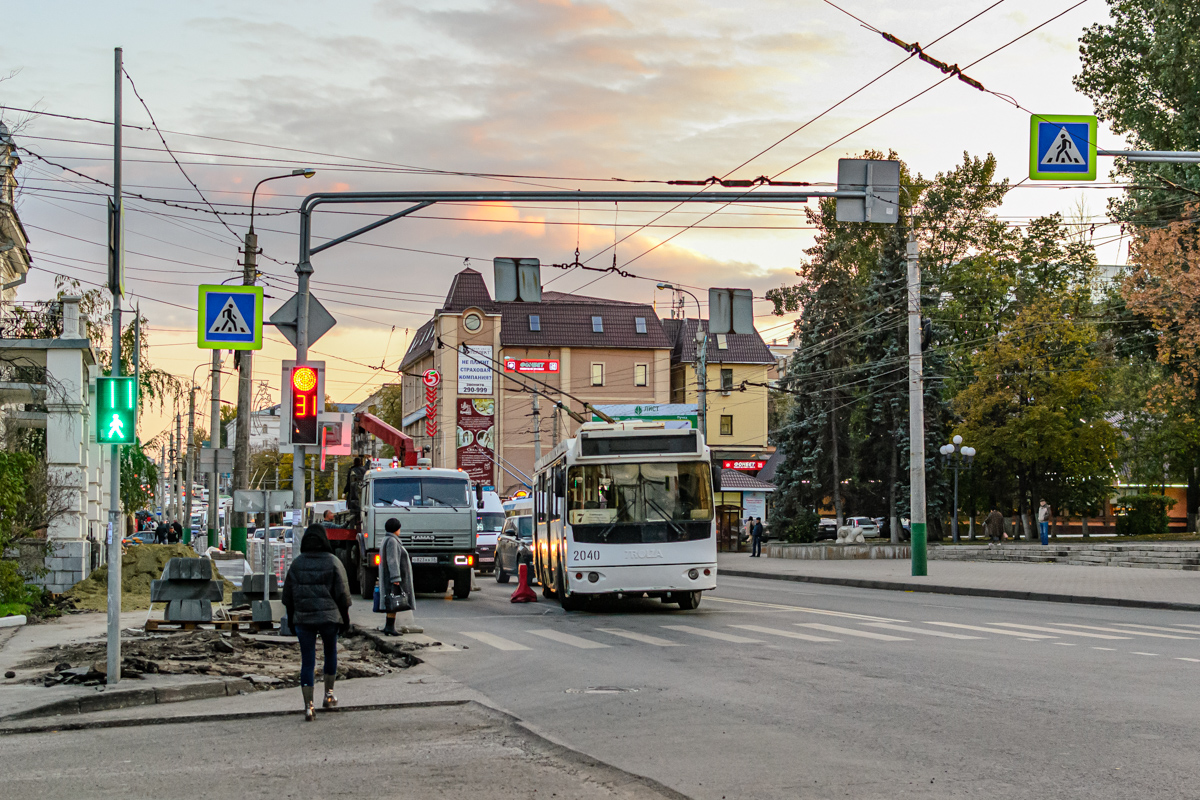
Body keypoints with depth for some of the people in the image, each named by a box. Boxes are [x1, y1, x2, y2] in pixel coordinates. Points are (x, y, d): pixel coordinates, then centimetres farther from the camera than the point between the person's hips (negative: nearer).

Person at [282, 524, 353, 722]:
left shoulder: (296, 563, 2)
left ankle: (308, 706, -5)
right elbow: (342, 594, -5)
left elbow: (287, 595, 7)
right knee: (331, 653, 22)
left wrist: (291, 619, 17)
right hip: (329, 617, -1)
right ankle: (328, 695, 28)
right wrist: (345, 620, 4)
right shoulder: (333, 562, -5)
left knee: (307, 662, 2)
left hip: (303, 618, 1)